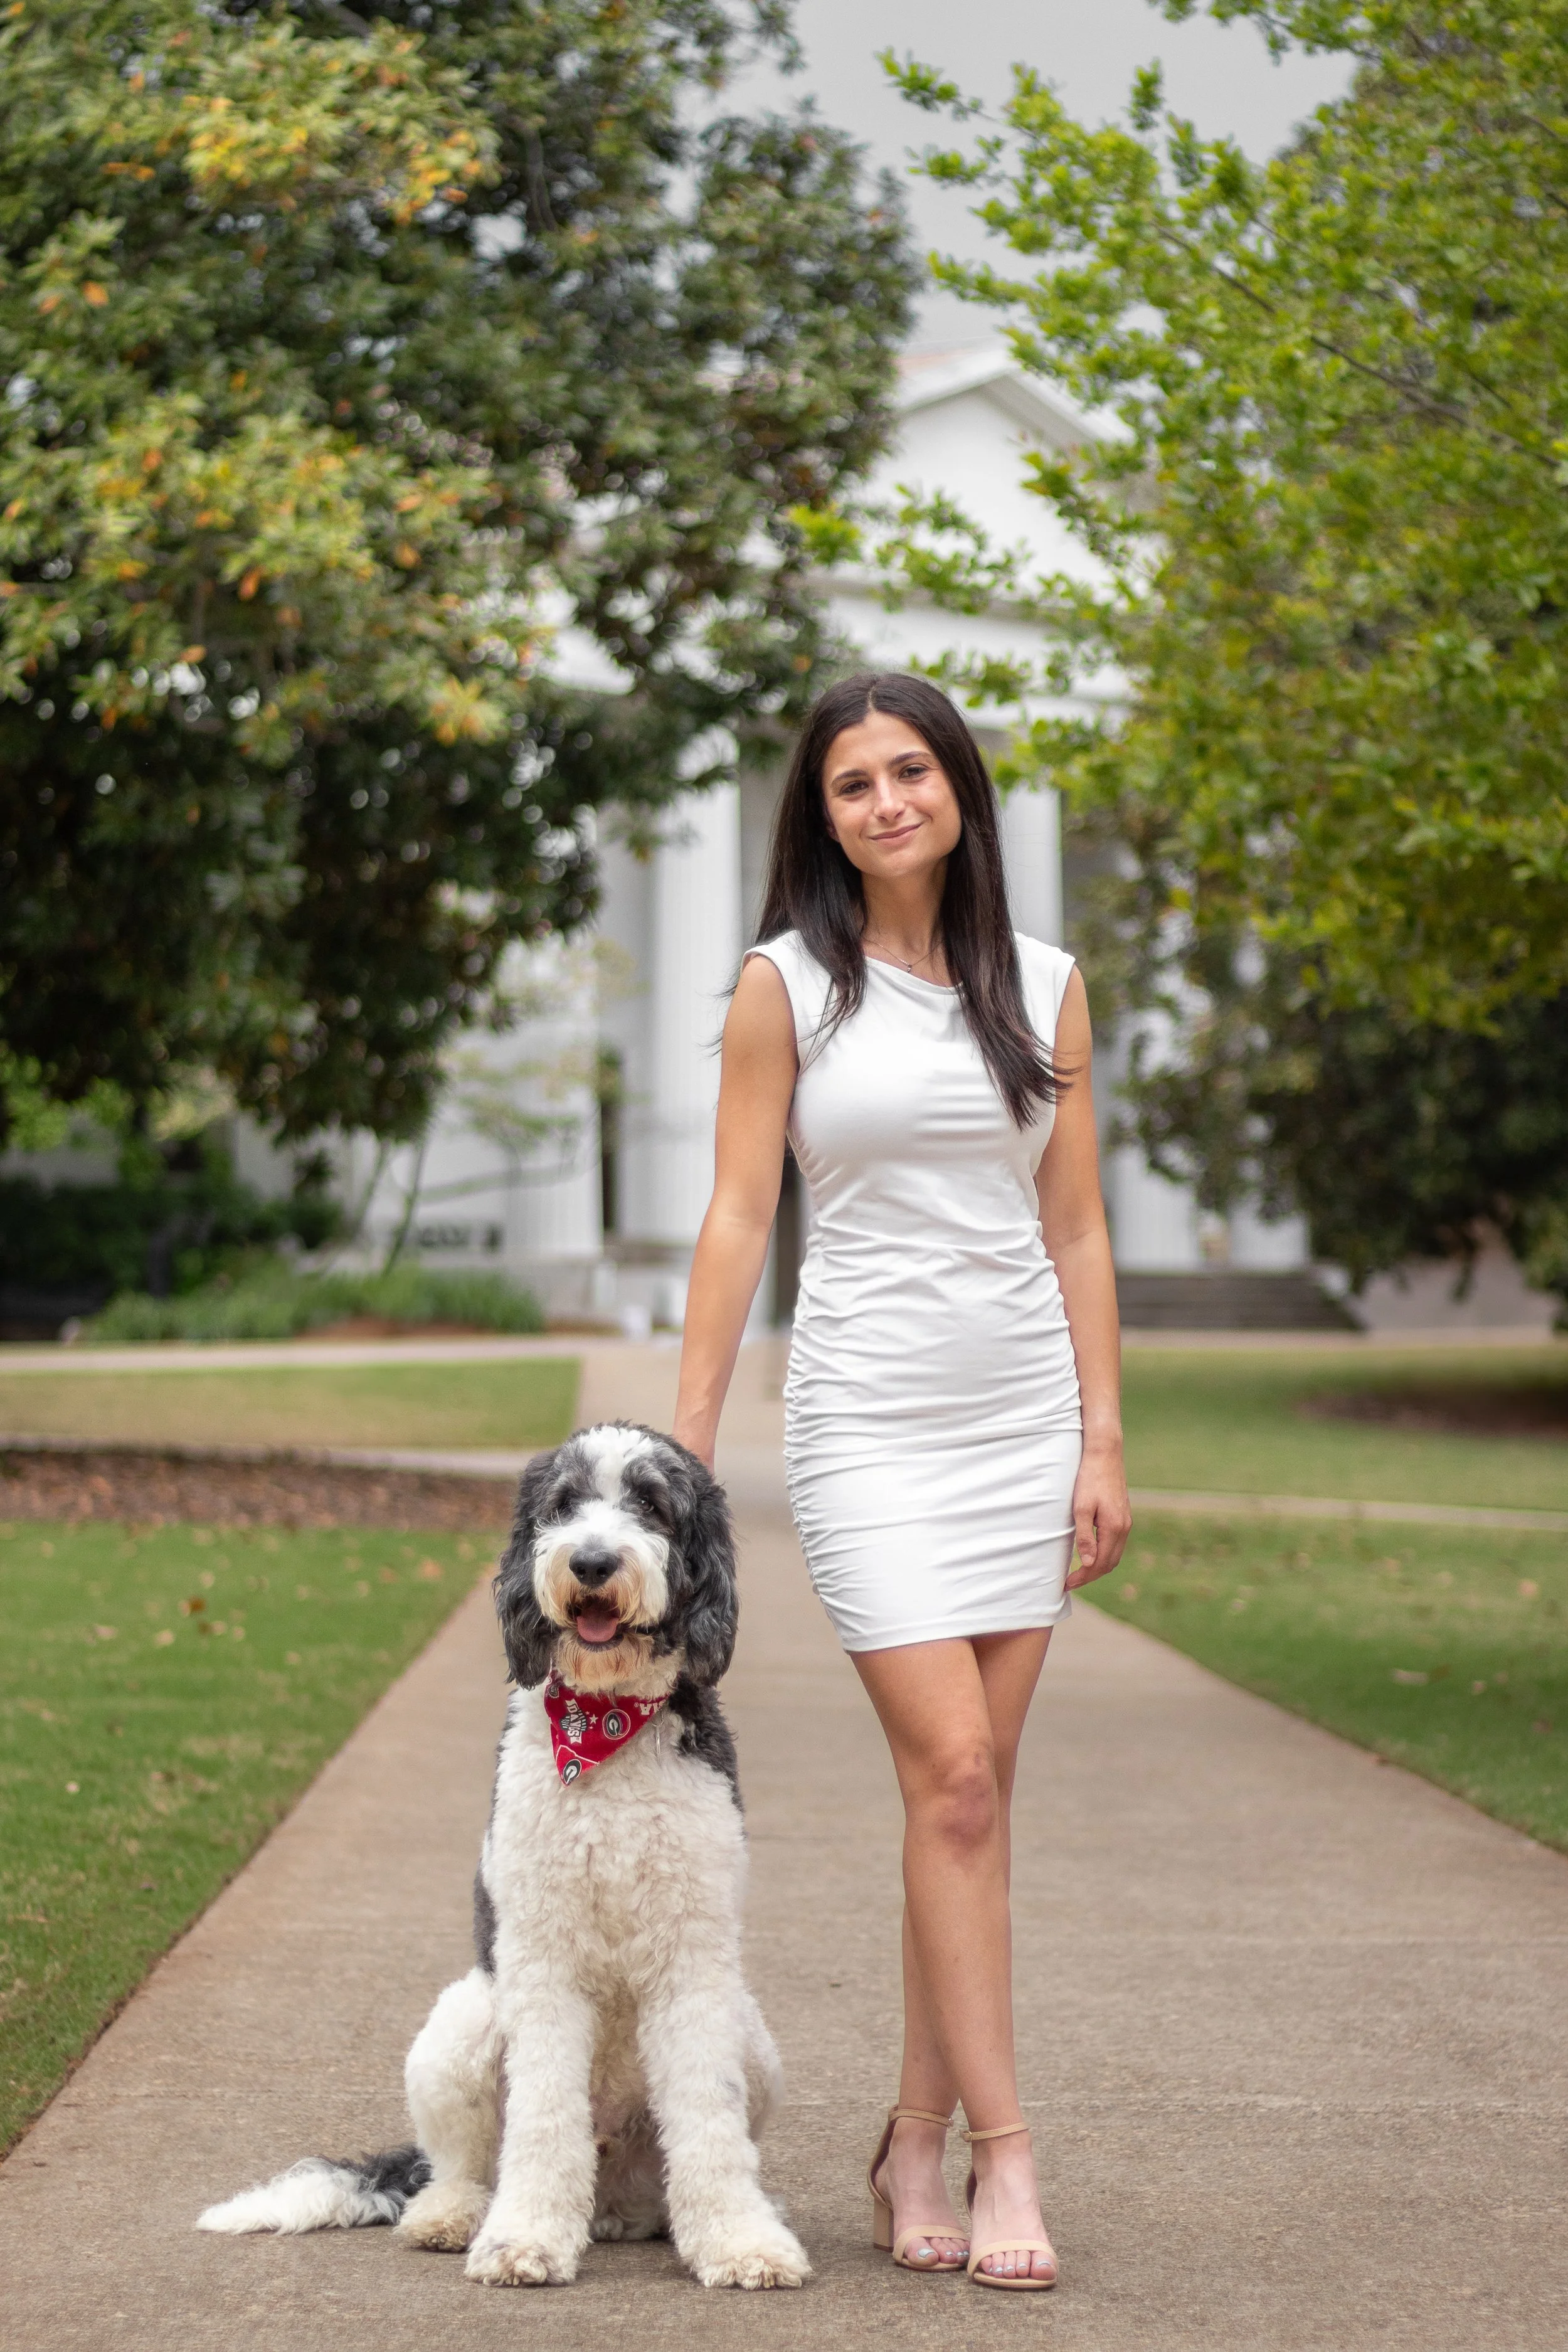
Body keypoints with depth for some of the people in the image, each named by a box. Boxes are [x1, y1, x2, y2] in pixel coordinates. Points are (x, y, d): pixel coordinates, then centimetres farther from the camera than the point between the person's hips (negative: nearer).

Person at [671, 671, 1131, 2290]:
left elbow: (1076, 1229, 9)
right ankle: (1004, 2153, -3)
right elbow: (738, 1216, -3)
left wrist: (1103, 1440, 4)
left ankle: (916, 2143, 13)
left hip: (1022, 1415, 3)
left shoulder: (1043, 987, 9)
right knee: (953, 1775, -10)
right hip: (871, 1415, -3)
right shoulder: (788, 986, 1)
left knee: (972, 1788, 3)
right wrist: (686, 1441, -7)